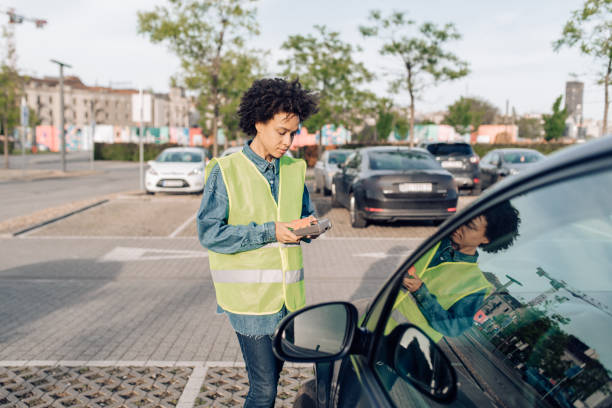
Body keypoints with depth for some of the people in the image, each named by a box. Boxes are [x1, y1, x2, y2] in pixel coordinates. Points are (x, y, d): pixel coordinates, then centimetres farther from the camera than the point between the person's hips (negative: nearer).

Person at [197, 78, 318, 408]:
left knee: (271, 376, 17)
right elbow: (209, 232, -13)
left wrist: (307, 225, -5)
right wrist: (269, 232, -20)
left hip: (287, 294, 6)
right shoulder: (226, 171, -8)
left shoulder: (294, 169, 9)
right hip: (249, 295, -5)